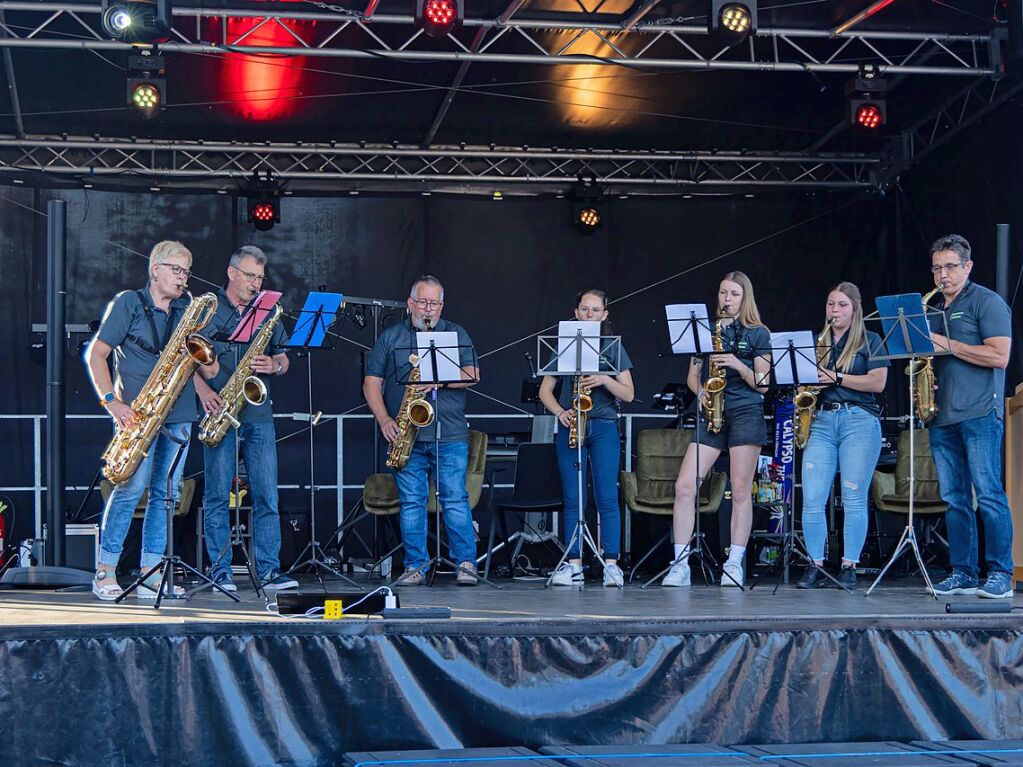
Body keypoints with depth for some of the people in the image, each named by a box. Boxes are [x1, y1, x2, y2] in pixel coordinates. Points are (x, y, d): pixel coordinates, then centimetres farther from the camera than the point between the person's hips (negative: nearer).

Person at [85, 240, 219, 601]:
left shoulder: (188, 310, 16)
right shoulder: (128, 303, 2)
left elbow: (208, 370, 17)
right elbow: (95, 355, -2)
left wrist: (204, 359, -7)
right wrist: (111, 401, -12)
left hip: (178, 414, 5)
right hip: (138, 411, -5)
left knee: (166, 492, 3)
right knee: (132, 486, -13)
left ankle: (149, 574, 8)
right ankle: (105, 571, -5)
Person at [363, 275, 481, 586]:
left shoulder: (456, 334, 12)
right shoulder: (389, 337, 12)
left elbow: (471, 375, 1)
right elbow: (372, 382, 7)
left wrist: (439, 380, -16)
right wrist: (384, 420, -8)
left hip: (450, 436, -1)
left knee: (455, 500, -6)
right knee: (411, 502, 2)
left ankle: (466, 564, -2)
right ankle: (415, 567, 6)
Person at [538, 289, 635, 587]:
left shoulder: (613, 348, 8)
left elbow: (628, 394, 3)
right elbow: (545, 390, 9)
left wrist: (604, 380, -14)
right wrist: (560, 412, -9)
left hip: (604, 427, -1)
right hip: (570, 427, 1)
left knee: (607, 497, -6)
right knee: (572, 499, 1)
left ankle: (611, 564, -5)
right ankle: (573, 564, 4)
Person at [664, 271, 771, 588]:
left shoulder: (757, 334, 5)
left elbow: (763, 384, 0)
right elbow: (692, 376, 15)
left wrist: (737, 364, -15)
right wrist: (700, 392, -6)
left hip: (746, 414, -3)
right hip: (710, 413, 3)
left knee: (741, 490, -4)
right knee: (684, 486, -8)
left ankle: (734, 565, 3)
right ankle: (680, 564, -5)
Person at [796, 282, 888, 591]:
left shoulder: (870, 341, 7)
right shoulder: (816, 343, 20)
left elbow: (878, 382, -5)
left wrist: (835, 378, -10)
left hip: (859, 421, -4)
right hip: (820, 422, 4)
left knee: (854, 499, -5)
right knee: (812, 500, -5)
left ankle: (849, 568, 2)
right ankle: (816, 567, 3)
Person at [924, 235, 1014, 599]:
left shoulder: (987, 302, -2)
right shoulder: (935, 310, 20)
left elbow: (999, 356, -14)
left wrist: (948, 346, -14)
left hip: (979, 414, -7)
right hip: (942, 416, 7)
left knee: (988, 494, -8)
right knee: (954, 498, 6)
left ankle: (1000, 574, -4)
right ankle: (962, 573, 10)